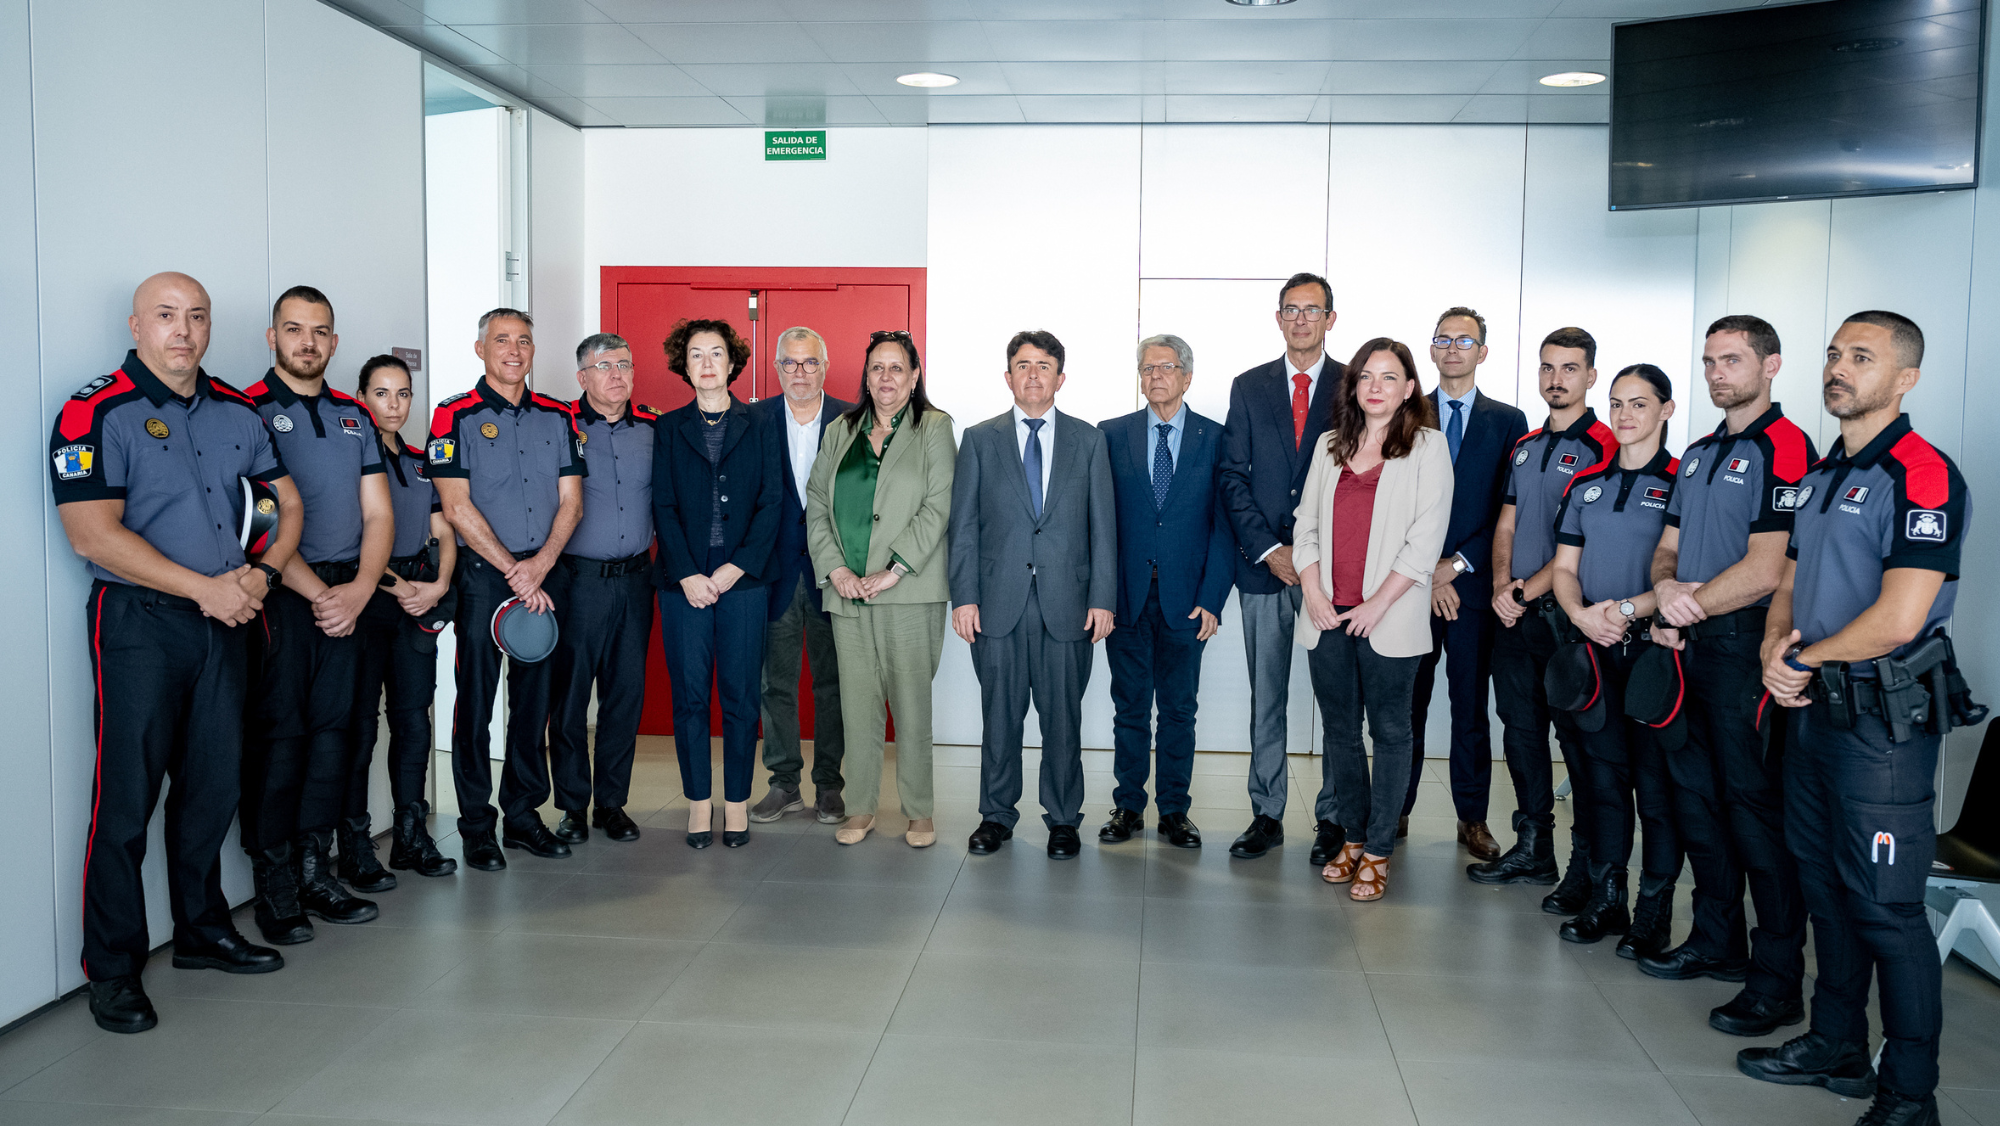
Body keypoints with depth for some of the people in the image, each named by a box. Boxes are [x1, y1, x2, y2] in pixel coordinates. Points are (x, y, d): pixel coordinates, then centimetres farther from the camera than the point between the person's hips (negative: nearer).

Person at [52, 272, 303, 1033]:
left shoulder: (236, 412, 10)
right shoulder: (97, 412, -8)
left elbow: (288, 502, 17)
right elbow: (94, 535, -16)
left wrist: (262, 574, -2)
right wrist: (205, 587, -17)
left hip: (225, 622, 6)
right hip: (139, 625, -6)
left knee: (214, 785, 13)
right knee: (127, 796, -2)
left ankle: (203, 930, 29)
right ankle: (112, 970, 10)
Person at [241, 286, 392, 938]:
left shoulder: (354, 417, 15)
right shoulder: (248, 412, -3)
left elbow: (377, 514, 11)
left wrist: (360, 588, -5)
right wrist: (318, 593, -14)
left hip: (348, 596, 5)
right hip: (279, 597, -5)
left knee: (334, 728, 7)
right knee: (277, 733, -3)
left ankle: (315, 870, 16)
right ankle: (274, 886, 5)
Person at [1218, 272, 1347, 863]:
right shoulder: (1249, 386, 9)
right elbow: (1232, 477, 5)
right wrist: (1269, 549, -6)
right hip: (1263, 565, 2)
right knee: (1265, 697, 6)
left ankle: (1333, 818, 13)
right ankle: (1267, 815, 15)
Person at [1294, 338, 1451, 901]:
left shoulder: (1427, 446, -2)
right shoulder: (1331, 446, 12)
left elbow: (1426, 538, -8)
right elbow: (1306, 525, 12)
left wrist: (1377, 605, -13)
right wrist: (1314, 592, -2)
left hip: (1387, 617, -4)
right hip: (1328, 615, 4)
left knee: (1389, 731, 4)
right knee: (1340, 729, 11)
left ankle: (1378, 851, 13)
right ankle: (1352, 837, 24)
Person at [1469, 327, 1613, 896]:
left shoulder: (1602, 446, -8)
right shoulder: (1524, 447, 15)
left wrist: (1530, 589, -13)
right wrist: (1501, 585, -1)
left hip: (1565, 613, -7)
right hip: (1514, 613, 7)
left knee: (1577, 737, -1)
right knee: (1521, 731, 12)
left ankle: (1588, 865, 8)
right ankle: (1532, 849, 24)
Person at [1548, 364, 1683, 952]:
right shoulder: (1586, 485, 12)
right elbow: (1565, 568, 12)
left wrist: (1630, 608, -19)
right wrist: (1582, 614, -7)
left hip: (1654, 648, -4)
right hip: (1593, 648, 4)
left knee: (1656, 781, 0)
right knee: (1603, 775, 9)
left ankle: (1654, 913, 10)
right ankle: (1605, 902, 19)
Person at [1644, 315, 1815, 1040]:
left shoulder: (1785, 449, -11)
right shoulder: (1699, 454, 17)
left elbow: (1763, 571, -18)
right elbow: (1668, 547, 18)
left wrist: (1692, 605, -8)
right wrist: (1666, 587, -4)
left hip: (1748, 645, -9)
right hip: (1693, 644, 9)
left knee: (1755, 807, -5)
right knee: (1697, 794, 15)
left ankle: (1779, 981, 4)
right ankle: (1718, 942, 29)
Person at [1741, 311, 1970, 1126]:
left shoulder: (1923, 476, -16)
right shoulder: (1820, 475, 13)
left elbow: (1897, 619, -23)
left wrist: (1807, 660, -10)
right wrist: (1775, 650, -1)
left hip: (1884, 721, -9)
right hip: (1814, 708, 9)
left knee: (1884, 906, -3)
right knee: (1824, 884, 18)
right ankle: (1837, 1048, 33)